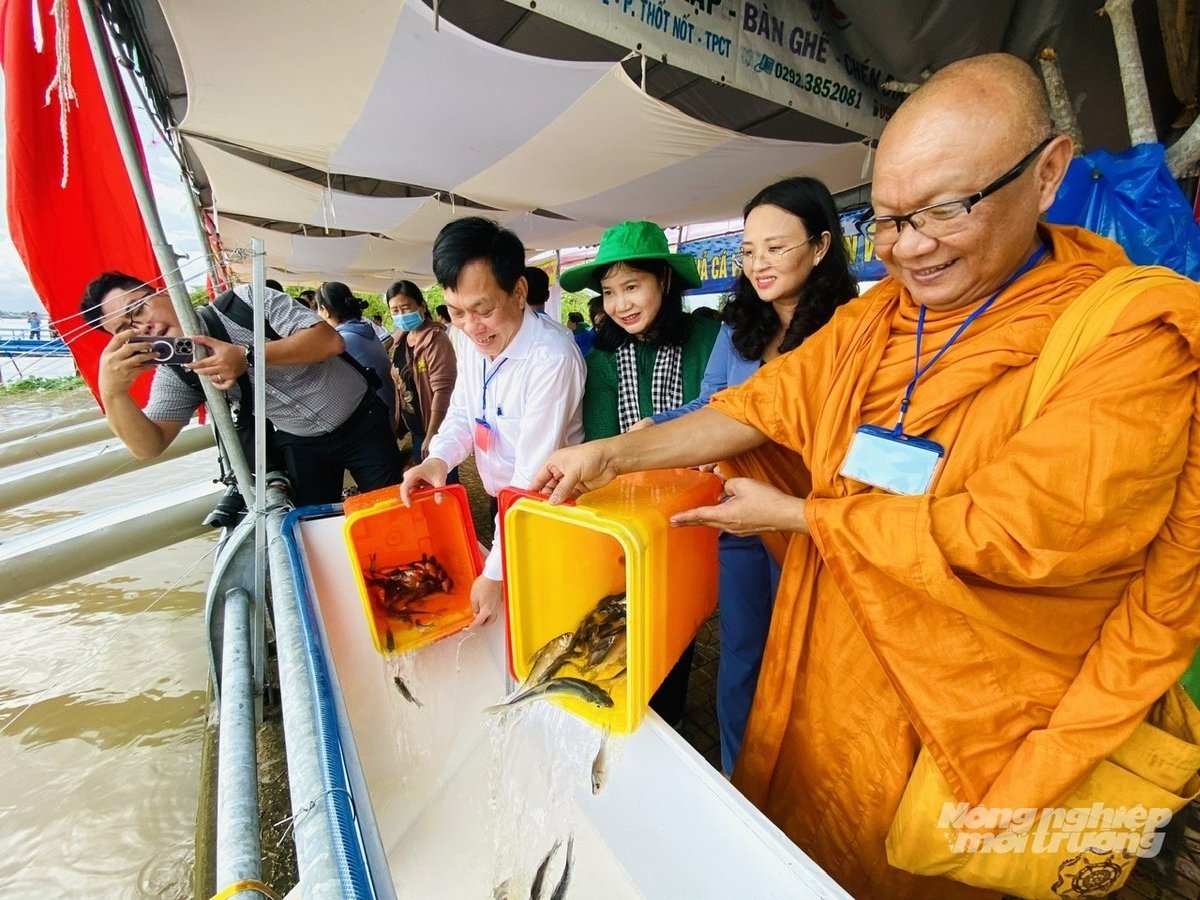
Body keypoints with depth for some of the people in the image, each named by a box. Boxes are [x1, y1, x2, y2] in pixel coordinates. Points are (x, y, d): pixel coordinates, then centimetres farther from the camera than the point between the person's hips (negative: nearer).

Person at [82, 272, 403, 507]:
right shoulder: (174, 374, -5)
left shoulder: (244, 301, -18)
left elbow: (331, 341, -28)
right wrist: (112, 392, -27)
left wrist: (247, 356, -35)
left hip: (361, 421, -4)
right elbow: (149, 446, -10)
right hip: (299, 443, 4)